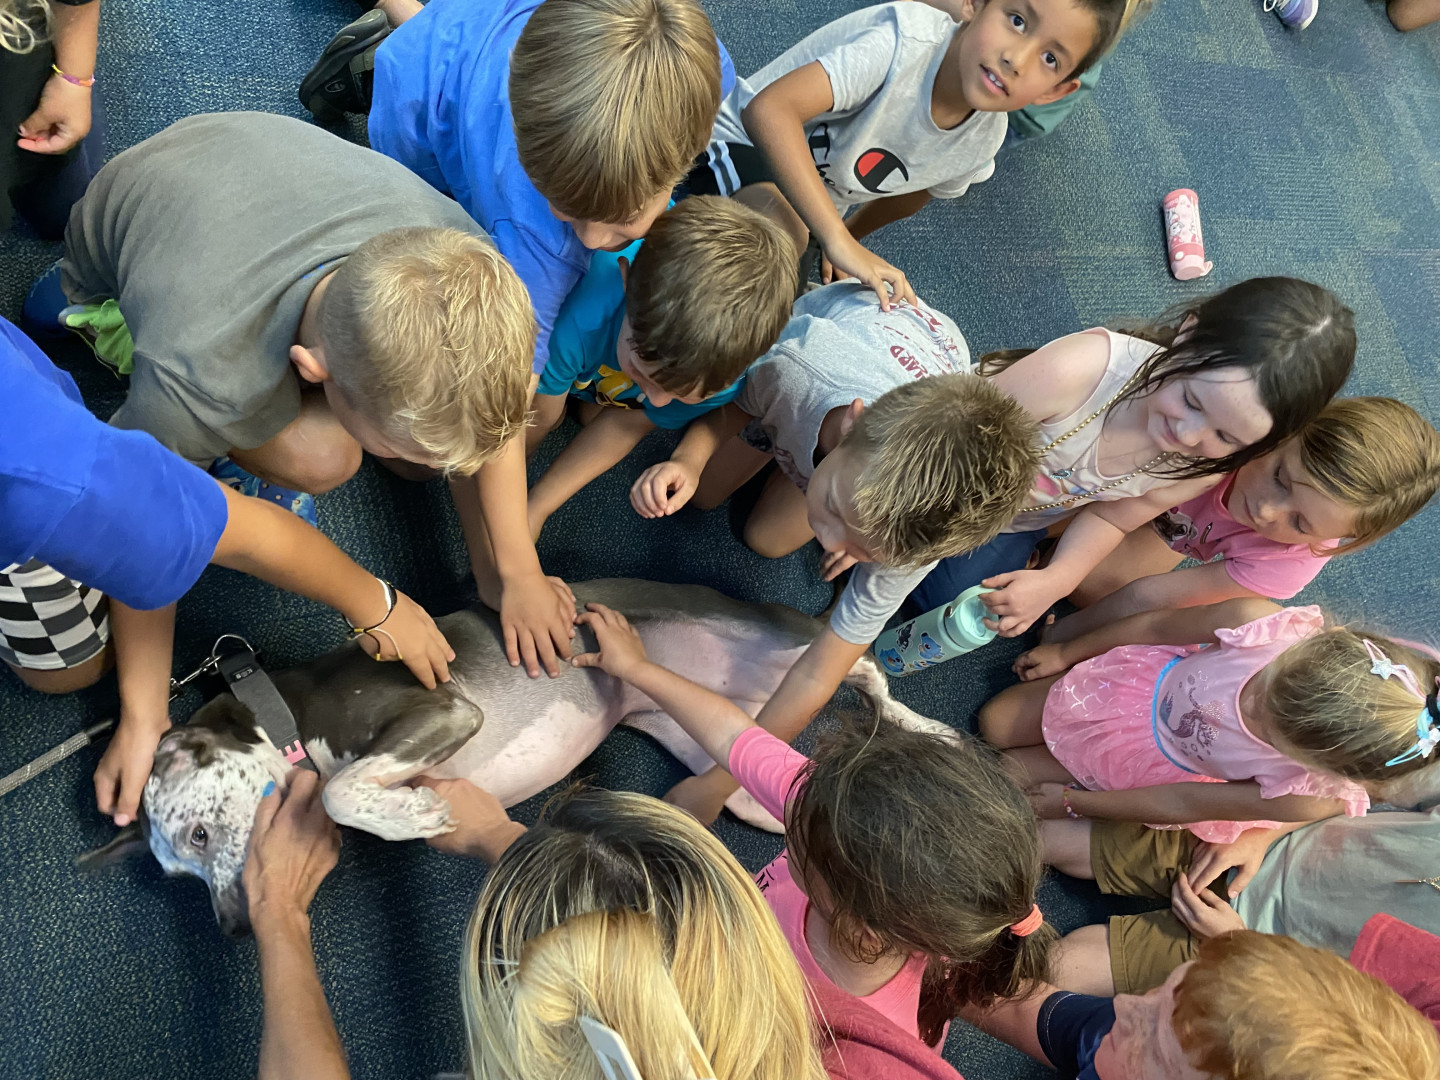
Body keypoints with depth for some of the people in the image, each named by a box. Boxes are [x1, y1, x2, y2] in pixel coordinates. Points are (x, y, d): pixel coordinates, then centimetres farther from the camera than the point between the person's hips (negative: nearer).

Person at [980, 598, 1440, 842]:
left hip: (1149, 770, -1)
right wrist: (1065, 653, 1)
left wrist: (1070, 802, -12)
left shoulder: (1309, 796, -38)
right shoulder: (1261, 621, -38)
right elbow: (1159, 625, -16)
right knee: (995, 724, 15)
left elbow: (1183, 802, -24)